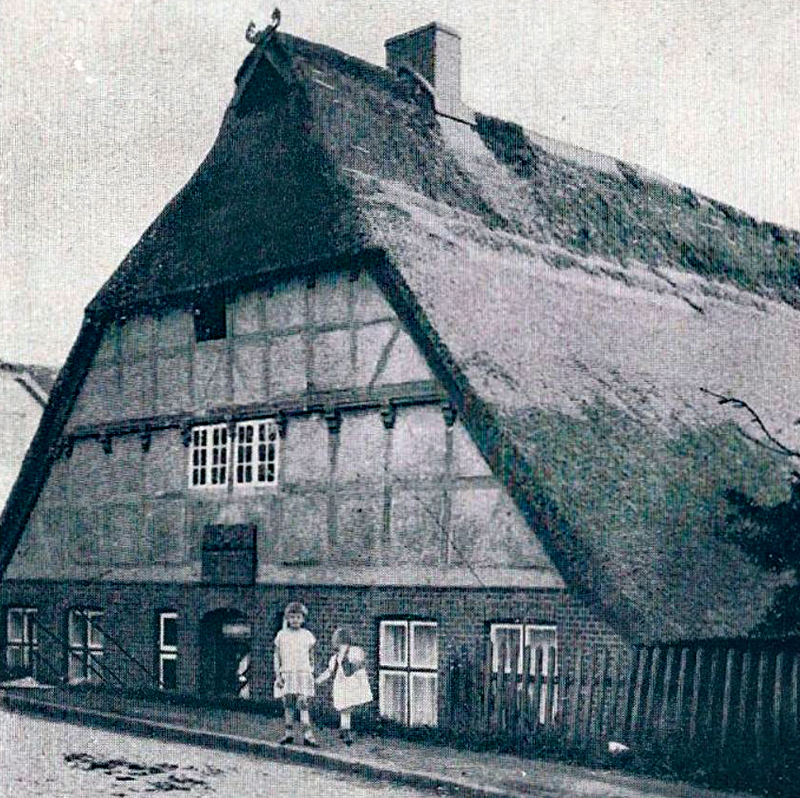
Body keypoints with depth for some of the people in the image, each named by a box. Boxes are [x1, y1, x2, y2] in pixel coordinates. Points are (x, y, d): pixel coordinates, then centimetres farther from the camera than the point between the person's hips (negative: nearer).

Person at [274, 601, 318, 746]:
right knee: (288, 704, 1)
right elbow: (277, 657, 6)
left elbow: (311, 657, 13)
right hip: (286, 674, 1)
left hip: (303, 674, -1)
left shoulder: (307, 635, 8)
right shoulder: (281, 635, 6)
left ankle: (308, 734, -10)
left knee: (303, 704, -7)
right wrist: (277, 675, -2)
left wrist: (311, 674, 8)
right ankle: (289, 732, 8)